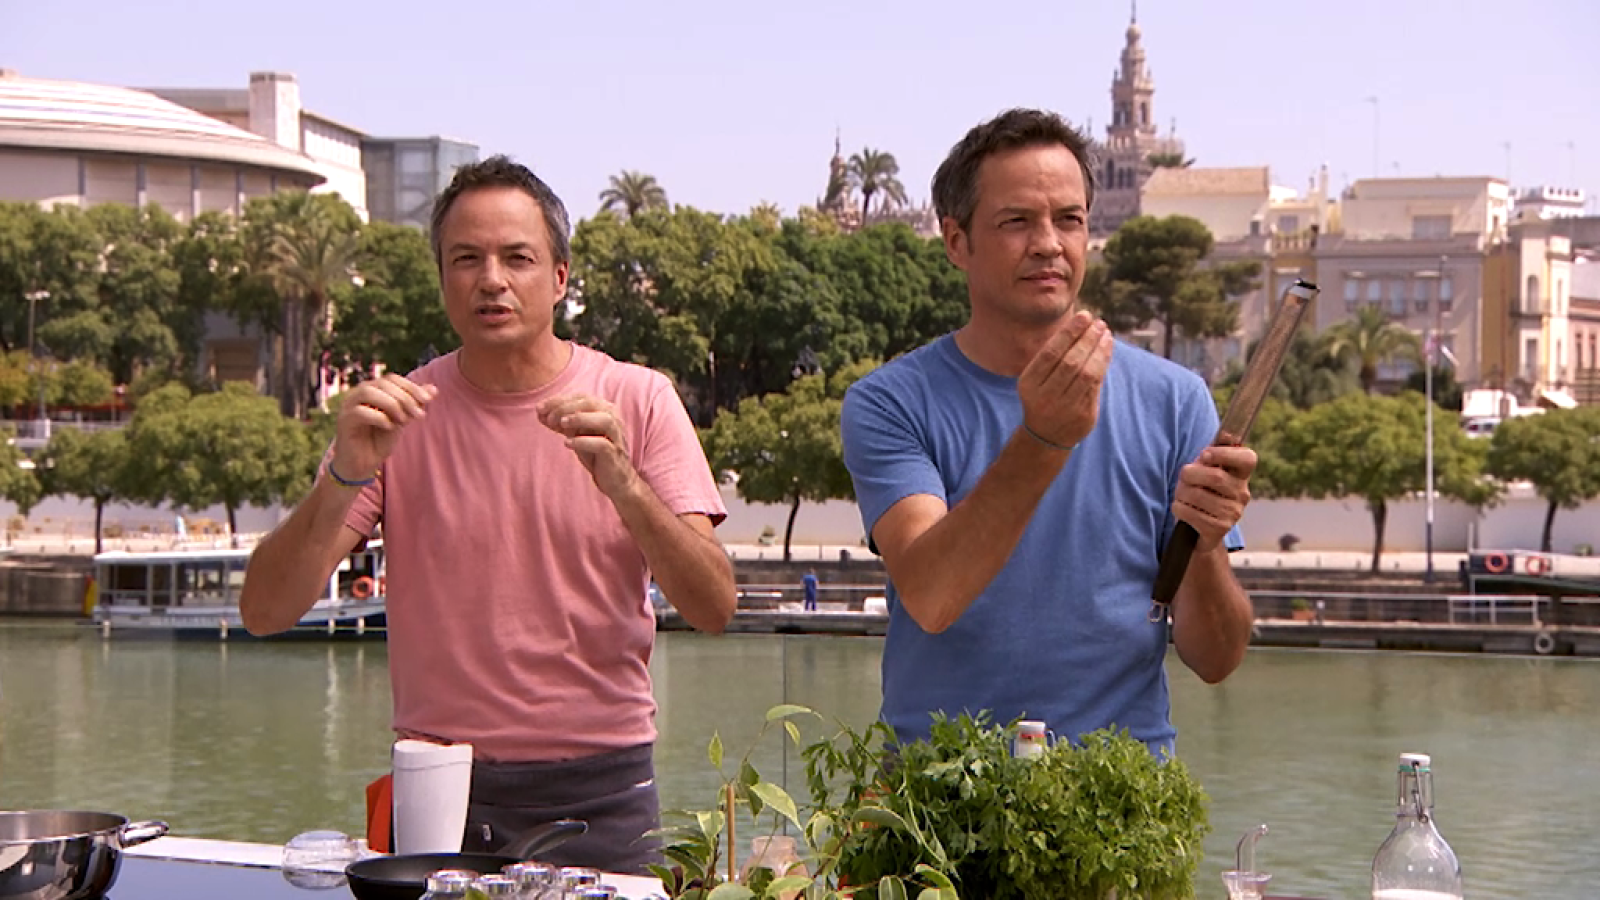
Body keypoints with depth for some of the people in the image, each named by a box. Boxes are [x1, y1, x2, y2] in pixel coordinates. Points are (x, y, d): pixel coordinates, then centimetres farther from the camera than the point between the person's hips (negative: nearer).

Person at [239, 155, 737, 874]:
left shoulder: (638, 400, -2)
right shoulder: (399, 415, 0)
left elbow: (714, 609, -11)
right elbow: (264, 613, -8)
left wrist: (623, 485, -28)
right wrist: (345, 478, -25)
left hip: (599, 794, 0)